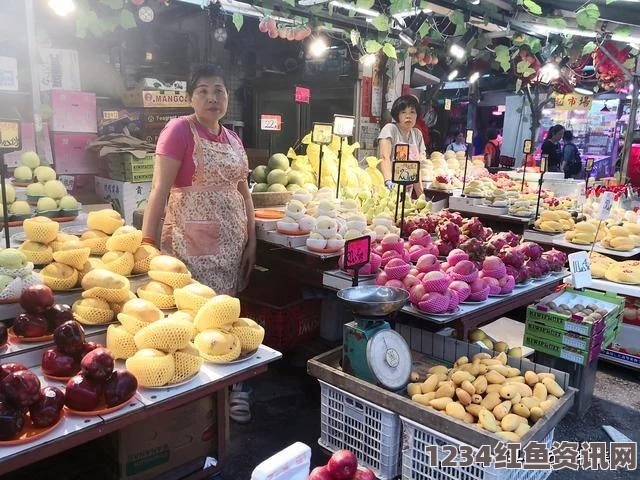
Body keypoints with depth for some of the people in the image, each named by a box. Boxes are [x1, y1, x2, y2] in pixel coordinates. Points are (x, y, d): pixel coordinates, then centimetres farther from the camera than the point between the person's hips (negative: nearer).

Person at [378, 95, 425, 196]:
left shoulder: (417, 134, 11)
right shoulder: (390, 129, -5)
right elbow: (385, 157, -18)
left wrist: (421, 194, 4)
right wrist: (388, 181, -34)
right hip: (388, 188, -5)